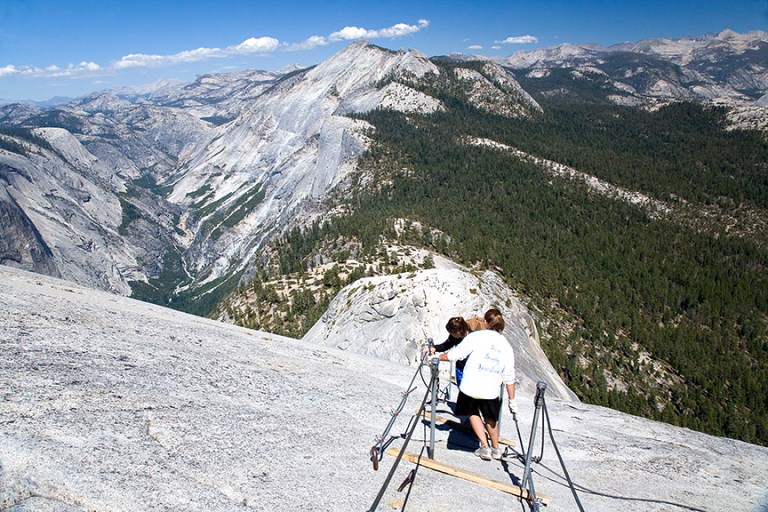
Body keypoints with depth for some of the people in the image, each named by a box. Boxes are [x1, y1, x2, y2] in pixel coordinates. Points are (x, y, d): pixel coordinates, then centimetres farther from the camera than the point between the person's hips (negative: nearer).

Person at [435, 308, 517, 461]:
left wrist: (438, 357, 10)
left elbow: (455, 354, -6)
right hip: (491, 390, 3)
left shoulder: (476, 336, -5)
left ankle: (484, 447, 17)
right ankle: (496, 449, 38)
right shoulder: (506, 346, 7)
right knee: (490, 418, 26)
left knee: (473, 413, 23)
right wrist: (512, 400, 14)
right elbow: (509, 377, 7)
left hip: (470, 386, -3)